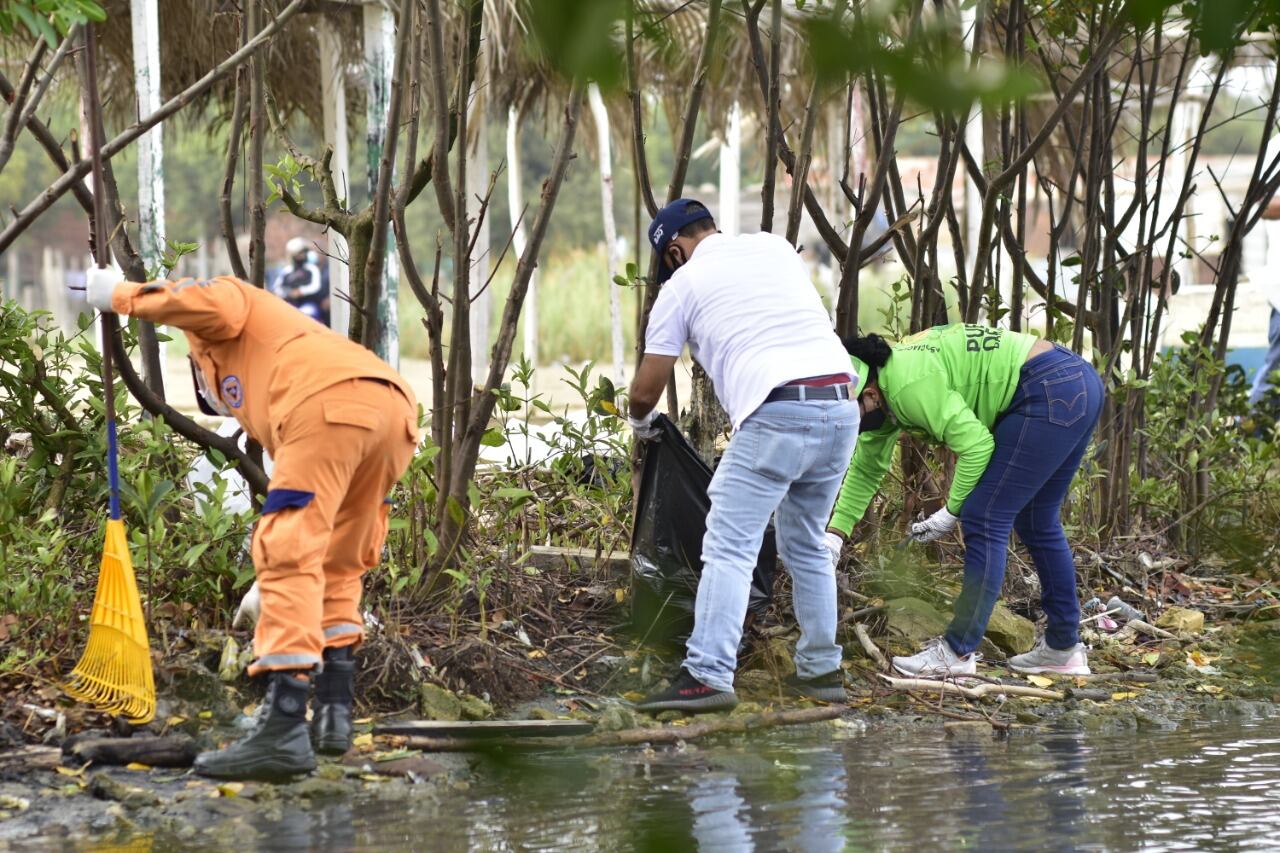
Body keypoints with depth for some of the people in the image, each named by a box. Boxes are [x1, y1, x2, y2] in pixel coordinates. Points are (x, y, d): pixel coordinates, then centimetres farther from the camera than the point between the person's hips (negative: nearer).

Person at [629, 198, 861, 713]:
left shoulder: (683, 285, 8)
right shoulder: (776, 247, 23)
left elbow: (645, 390, 11)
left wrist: (641, 422, 33)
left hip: (778, 414, -6)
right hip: (841, 406, 6)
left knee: (729, 548, -7)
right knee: (805, 546, 20)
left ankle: (708, 675, -16)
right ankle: (820, 669, 23)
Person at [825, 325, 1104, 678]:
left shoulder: (908, 385, -20)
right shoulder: (883, 390, 11)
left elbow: (975, 444, -19)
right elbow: (867, 469, 23)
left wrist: (951, 512, -8)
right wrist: (835, 535, 19)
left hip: (1051, 392, -11)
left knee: (986, 518, -8)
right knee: (1036, 523, 19)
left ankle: (958, 652, -6)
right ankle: (1063, 648, 27)